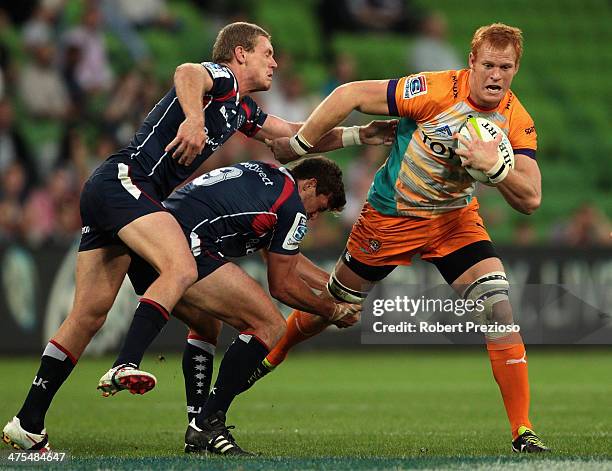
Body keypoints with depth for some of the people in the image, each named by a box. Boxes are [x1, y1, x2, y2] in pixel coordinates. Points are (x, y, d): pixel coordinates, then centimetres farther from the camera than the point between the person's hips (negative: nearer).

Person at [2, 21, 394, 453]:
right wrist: (194, 117, -44)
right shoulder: (221, 77, -2)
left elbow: (297, 137, 34)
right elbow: (187, 73, -26)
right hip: (124, 181, -9)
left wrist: (361, 135, 28)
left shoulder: (242, 108, 26)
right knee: (182, 269, -27)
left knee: (88, 316, 5)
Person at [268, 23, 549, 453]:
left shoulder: (518, 123, -14)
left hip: (455, 216, 2)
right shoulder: (437, 91, -26)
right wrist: (297, 147, -16)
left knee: (498, 305, -17)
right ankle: (269, 357, 43)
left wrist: (495, 167, -37)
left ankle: (522, 430, -14)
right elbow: (350, 94, -21)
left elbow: (530, 199, -19)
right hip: (392, 214, -2)